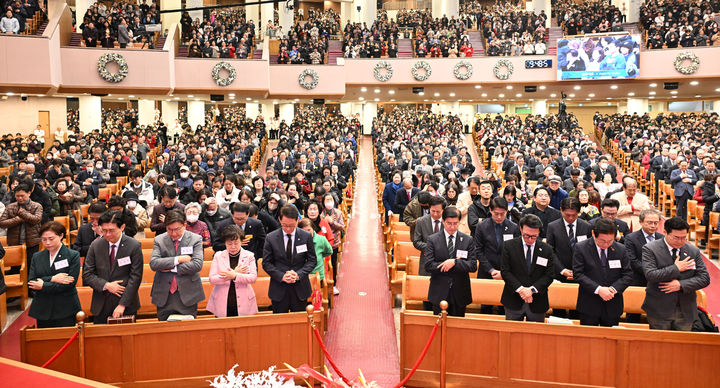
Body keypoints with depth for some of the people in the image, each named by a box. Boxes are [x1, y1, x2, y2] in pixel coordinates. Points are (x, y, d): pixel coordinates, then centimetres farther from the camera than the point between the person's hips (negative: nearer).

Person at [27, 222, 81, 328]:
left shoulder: (73, 256, -2)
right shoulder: (37, 257, 11)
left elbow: (70, 284, -11)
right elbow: (31, 282, 1)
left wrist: (43, 286, -10)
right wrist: (52, 279, -14)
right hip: (42, 311, 4)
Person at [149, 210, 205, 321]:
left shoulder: (195, 239, -1)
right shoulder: (159, 240, 4)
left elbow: (197, 265, -13)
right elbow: (153, 263, -10)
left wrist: (171, 268, -11)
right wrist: (178, 259, -16)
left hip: (188, 296, -1)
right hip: (164, 296, 1)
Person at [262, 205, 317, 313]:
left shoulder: (306, 237, -2)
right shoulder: (271, 238, -3)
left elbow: (312, 260, 1)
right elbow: (266, 263, -1)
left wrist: (298, 274, -15)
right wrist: (281, 276, -16)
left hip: (300, 289, 0)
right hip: (279, 289, 0)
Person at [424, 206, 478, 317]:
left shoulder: (468, 240, 1)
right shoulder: (433, 240, -2)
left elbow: (473, 266, -6)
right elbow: (428, 266, -10)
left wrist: (454, 262, -20)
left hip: (460, 293, 1)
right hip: (439, 293, -1)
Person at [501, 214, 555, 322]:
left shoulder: (547, 250, 1)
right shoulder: (509, 246, -2)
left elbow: (549, 276, -1)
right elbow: (505, 272, -5)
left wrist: (532, 290, -15)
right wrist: (520, 289, -17)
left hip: (537, 304, 1)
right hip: (513, 301, -1)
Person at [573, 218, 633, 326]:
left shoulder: (620, 249, 2)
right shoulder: (581, 248, -6)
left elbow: (628, 274, 4)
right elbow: (578, 274, -10)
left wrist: (614, 289, -13)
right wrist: (598, 289, -20)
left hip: (613, 306, 2)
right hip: (589, 306, -2)